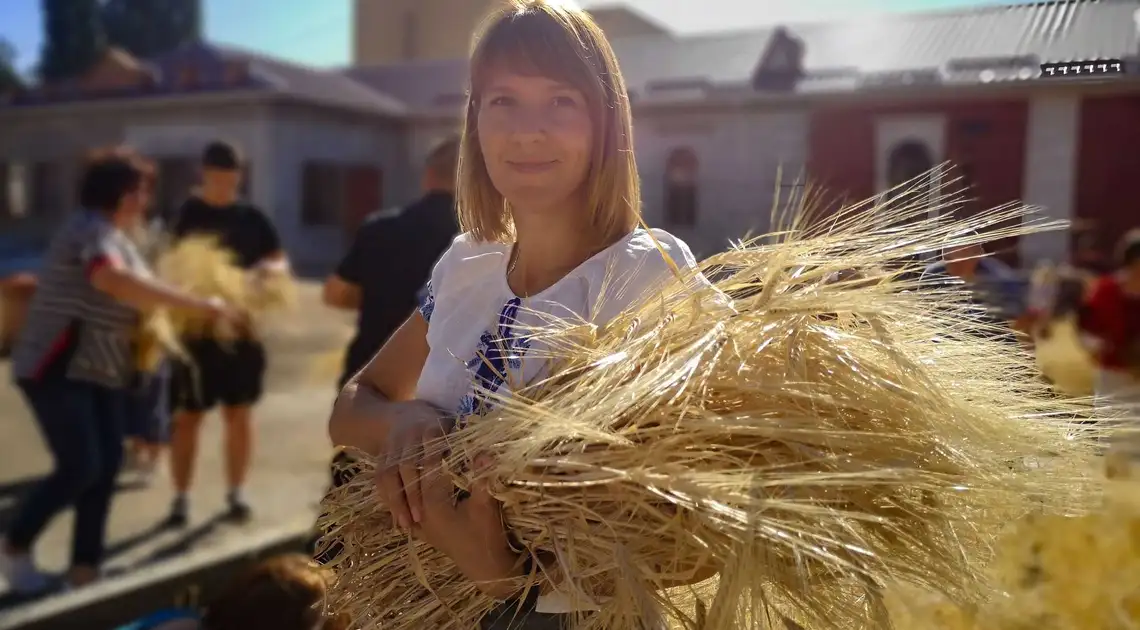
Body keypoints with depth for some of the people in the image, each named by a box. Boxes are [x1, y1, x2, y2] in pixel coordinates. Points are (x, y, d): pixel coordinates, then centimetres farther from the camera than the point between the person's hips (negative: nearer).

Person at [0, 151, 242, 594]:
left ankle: (84, 568, 13)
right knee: (80, 468, -12)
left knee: (106, 468, 4)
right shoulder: (93, 230, -16)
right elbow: (115, 281, -37)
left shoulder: (113, 236, 15)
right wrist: (201, 305, -40)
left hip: (101, 371, 9)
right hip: (60, 369, -9)